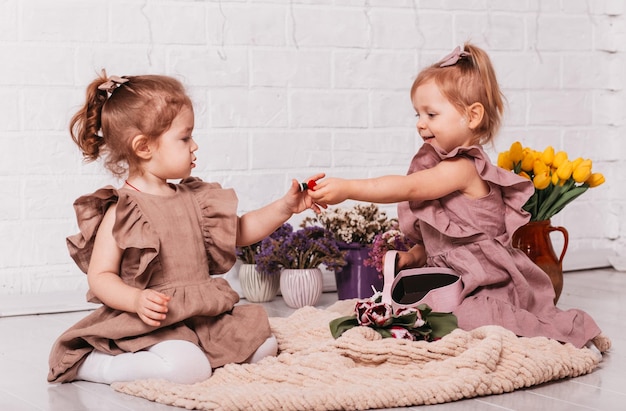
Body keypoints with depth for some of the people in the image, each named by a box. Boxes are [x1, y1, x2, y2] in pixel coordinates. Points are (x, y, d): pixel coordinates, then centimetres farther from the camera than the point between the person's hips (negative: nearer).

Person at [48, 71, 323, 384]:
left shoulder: (193, 199, 11)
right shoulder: (121, 211, -11)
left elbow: (240, 231, 23)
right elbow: (100, 276, -13)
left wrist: (284, 208, 12)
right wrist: (136, 300, -31)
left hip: (203, 316, 7)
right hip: (151, 323, -7)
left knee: (263, 346, -3)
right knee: (188, 367, -32)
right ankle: (88, 363, -12)